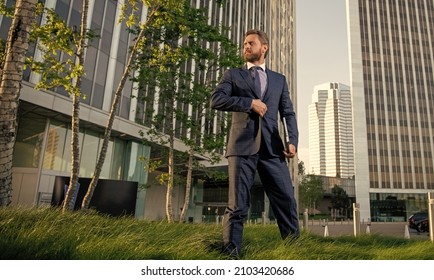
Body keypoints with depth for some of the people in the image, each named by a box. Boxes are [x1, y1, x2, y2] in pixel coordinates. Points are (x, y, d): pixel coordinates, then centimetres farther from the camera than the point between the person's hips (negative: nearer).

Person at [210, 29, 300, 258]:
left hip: (272, 148, 2)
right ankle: (231, 252, 8)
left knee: (286, 199, 1)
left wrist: (293, 140, -4)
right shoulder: (233, 75, 15)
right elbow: (216, 100, -1)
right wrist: (250, 102, -9)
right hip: (242, 145, -2)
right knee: (238, 204, -2)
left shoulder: (279, 79, 21)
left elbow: (288, 113, 13)